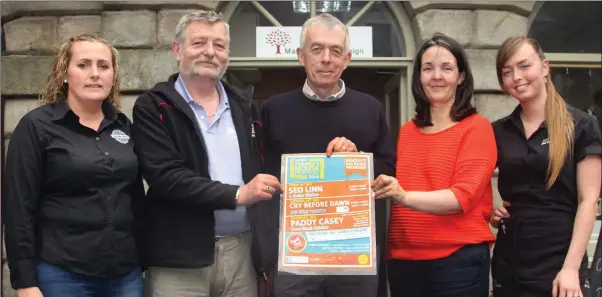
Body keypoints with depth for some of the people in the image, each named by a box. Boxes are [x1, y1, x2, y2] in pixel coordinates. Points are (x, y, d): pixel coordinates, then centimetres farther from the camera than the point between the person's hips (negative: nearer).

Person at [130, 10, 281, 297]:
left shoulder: (243, 106, 14)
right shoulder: (153, 107, -2)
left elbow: (259, 170, 16)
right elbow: (165, 176, -14)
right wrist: (237, 195, -16)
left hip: (241, 249, 4)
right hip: (180, 257, -4)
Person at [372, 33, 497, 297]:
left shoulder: (477, 128, -4)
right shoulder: (406, 131, 11)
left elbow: (464, 196, -14)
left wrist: (405, 196, -26)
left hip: (458, 261, -4)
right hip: (403, 260, 5)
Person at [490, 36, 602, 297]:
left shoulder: (581, 126, -4)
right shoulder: (498, 132, 7)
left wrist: (571, 266, -15)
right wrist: (488, 212, -3)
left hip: (558, 262, -3)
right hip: (508, 263, 4)